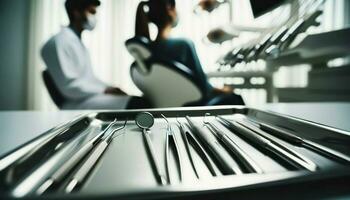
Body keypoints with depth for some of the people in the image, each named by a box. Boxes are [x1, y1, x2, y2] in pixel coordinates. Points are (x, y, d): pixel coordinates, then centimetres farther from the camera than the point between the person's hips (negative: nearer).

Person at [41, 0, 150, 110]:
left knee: (141, 101, 0)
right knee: (137, 103, -26)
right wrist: (106, 90, -16)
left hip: (90, 96, 9)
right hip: (78, 103, -9)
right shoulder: (60, 41, -8)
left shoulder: (77, 41, 20)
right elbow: (69, 86, -17)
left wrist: (110, 89, 3)